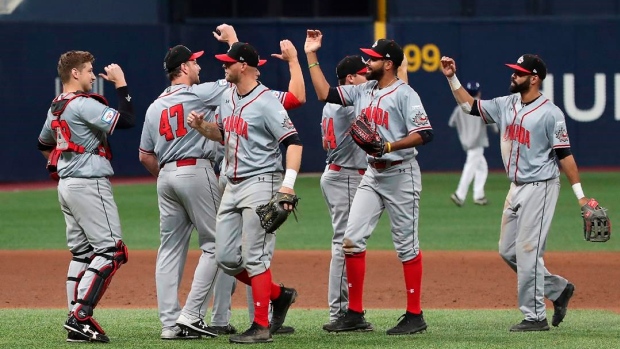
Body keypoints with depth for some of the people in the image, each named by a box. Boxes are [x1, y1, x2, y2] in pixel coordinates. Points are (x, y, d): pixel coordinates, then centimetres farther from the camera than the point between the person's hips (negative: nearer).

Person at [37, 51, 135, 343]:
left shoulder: (55, 108, 14)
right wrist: (121, 84, -12)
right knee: (111, 250, -9)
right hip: (89, 184, -10)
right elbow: (127, 120, -20)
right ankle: (81, 315, -18)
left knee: (81, 252, 11)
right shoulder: (84, 104, -15)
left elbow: (44, 143, 29)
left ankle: (76, 324, 6)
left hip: (66, 185, 10)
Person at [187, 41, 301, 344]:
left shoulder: (266, 102, -14)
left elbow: (293, 141, -18)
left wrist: (288, 183, -28)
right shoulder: (228, 97, 12)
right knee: (226, 259, 6)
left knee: (255, 258, -9)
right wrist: (201, 126, 5)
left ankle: (261, 327, -5)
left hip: (260, 183, -9)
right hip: (232, 185, 9)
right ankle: (279, 295, 23)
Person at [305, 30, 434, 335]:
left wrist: (389, 146, -29)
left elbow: (425, 134, -19)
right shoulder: (362, 91, 10)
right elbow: (325, 93, 12)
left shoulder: (404, 94, -12)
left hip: (400, 174, -7)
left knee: (406, 244, -1)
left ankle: (415, 316, 5)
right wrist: (311, 56, 10)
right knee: (351, 238, 0)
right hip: (372, 174, 7)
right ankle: (355, 314, 4)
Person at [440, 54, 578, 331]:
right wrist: (452, 79, 7)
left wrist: (580, 195, -17)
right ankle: (558, 289, 25)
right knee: (508, 251, 12)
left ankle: (535, 317, -3)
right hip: (516, 188, 8)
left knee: (527, 251, -10)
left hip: (540, 188, -8)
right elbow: (471, 106, 18)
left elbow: (565, 154, -15)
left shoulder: (550, 113, -13)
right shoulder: (506, 105, 8)